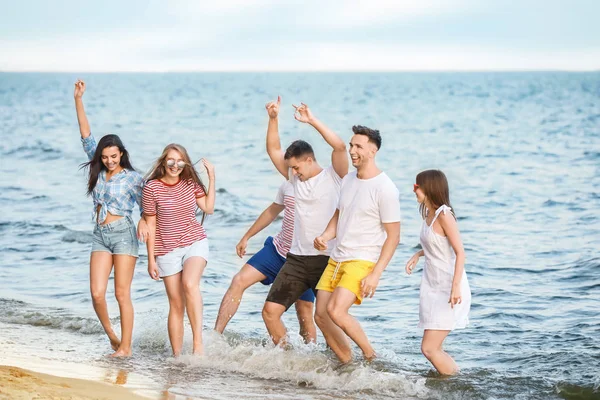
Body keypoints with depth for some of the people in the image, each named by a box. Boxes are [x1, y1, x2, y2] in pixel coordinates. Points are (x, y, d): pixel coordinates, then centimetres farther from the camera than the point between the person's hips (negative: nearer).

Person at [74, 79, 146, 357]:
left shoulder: (132, 177, -1)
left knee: (122, 293, -4)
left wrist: (144, 221, -21)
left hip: (123, 233, -4)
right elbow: (86, 136, 7)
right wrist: (78, 100, 2)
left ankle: (125, 346, 1)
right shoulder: (98, 171, 10)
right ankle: (111, 336, 15)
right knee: (97, 293, -5)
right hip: (100, 235, 4)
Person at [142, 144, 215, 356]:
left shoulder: (191, 183, 2)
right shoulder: (152, 188, -6)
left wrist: (211, 178, -4)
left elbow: (208, 208, -1)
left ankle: (198, 342, -29)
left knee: (190, 284, -28)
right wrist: (151, 259, -3)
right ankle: (176, 356, 6)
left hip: (195, 243, 1)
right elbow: (150, 225, -3)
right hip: (167, 250, 0)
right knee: (176, 304, -1)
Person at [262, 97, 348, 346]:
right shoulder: (294, 178, 12)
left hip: (327, 259, -5)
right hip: (297, 259, 5)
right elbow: (273, 150, 9)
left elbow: (339, 146, -20)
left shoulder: (333, 176, -3)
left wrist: (312, 121, -21)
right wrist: (273, 119, -3)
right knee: (270, 311, -3)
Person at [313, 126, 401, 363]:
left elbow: (393, 236, -12)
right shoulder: (349, 179, 10)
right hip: (336, 259, 8)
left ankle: (371, 356, -4)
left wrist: (375, 274, -18)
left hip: (363, 261, -8)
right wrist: (325, 236, 0)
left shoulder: (385, 189, -13)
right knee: (321, 316, 4)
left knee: (335, 311, -24)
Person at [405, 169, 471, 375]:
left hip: (448, 289, -9)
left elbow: (460, 252, -20)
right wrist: (418, 254, 13)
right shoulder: (428, 214, 11)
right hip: (432, 287, 9)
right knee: (433, 348, 9)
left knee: (429, 348, -11)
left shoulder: (444, 215, -15)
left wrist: (456, 286, -28)